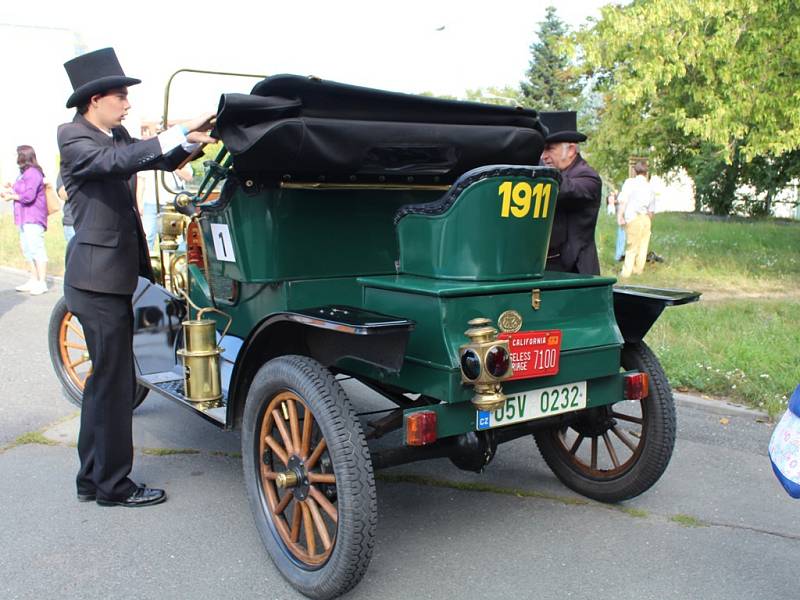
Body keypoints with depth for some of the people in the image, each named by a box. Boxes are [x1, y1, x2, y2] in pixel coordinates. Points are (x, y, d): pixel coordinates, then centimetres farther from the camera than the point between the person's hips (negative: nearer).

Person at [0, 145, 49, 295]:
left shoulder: (32, 173, -12)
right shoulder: (24, 173, 19)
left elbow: (28, 196, -19)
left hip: (33, 219, -10)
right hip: (25, 218, 10)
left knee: (36, 249, -9)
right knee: (28, 250, 12)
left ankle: (42, 283, -8)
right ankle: (34, 281, 18)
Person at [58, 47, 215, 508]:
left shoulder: (116, 136, 14)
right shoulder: (73, 137, -11)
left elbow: (158, 160, 12)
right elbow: (116, 161, -28)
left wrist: (192, 141, -6)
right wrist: (179, 133, -33)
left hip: (115, 274, 9)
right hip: (98, 276, -9)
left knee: (105, 379, 15)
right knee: (115, 382, -3)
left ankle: (92, 478, 27)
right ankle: (114, 485, 10)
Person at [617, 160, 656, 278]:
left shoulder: (630, 182, -3)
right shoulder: (649, 187, 12)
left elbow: (623, 201, -15)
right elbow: (652, 210, 14)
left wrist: (621, 216, -13)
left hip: (633, 218, -4)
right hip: (645, 218, 4)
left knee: (632, 246, -1)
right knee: (643, 245, 11)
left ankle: (626, 272, 2)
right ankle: (638, 269, 20)